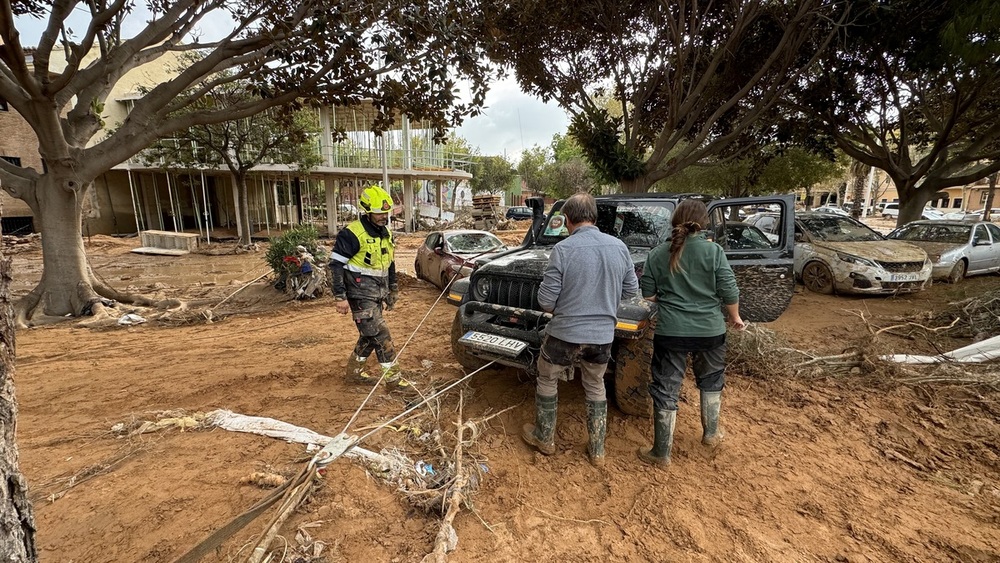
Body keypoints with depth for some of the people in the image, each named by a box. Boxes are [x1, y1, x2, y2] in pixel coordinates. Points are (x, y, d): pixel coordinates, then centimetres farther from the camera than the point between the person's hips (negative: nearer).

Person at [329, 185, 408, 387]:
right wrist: (340, 297, -18)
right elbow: (336, 265, -16)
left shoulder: (386, 232, 10)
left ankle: (354, 370, 31)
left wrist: (393, 290, 21)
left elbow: (389, 263, 20)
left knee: (370, 334, 15)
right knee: (380, 334, -8)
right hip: (361, 293, -8)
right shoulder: (352, 234, -16)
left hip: (378, 293, 8)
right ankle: (393, 377, 1)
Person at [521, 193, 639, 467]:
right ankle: (597, 450, 33)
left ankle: (544, 439, 35)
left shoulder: (563, 249, -16)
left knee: (547, 382, 20)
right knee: (595, 387, 24)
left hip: (565, 333, -4)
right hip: (603, 335, 4)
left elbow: (546, 300, -15)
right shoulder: (619, 247, -2)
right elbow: (631, 289, 7)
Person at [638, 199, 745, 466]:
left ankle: (661, 452, 14)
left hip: (670, 332, 0)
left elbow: (647, 293, 3)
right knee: (711, 381, 25)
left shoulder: (658, 254, -2)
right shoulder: (713, 250, -6)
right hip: (710, 330, 1)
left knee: (666, 389, 7)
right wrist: (735, 317, 12)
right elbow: (729, 291, -5)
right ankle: (711, 433, 41)